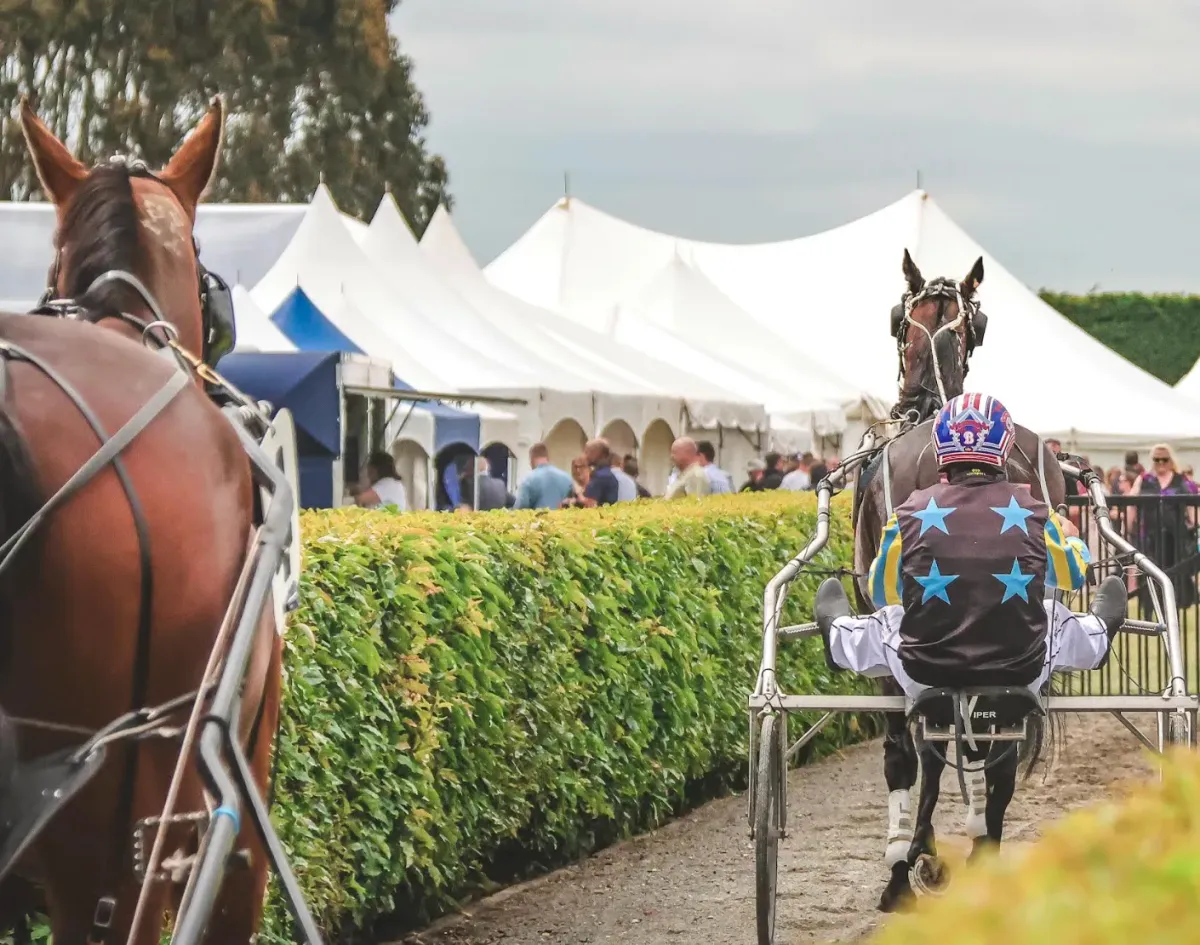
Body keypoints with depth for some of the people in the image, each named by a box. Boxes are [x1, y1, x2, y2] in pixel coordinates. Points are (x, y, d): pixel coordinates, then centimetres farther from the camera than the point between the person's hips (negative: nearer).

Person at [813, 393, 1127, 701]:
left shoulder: (912, 513, -9)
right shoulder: (1031, 511, -6)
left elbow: (882, 593, 9)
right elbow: (1072, 575, 15)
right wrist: (1070, 539, 38)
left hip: (924, 678, 0)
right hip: (1021, 677, 0)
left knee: (889, 619, 31)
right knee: (1056, 617, 31)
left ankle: (839, 635, 63)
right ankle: (1099, 633, 64)